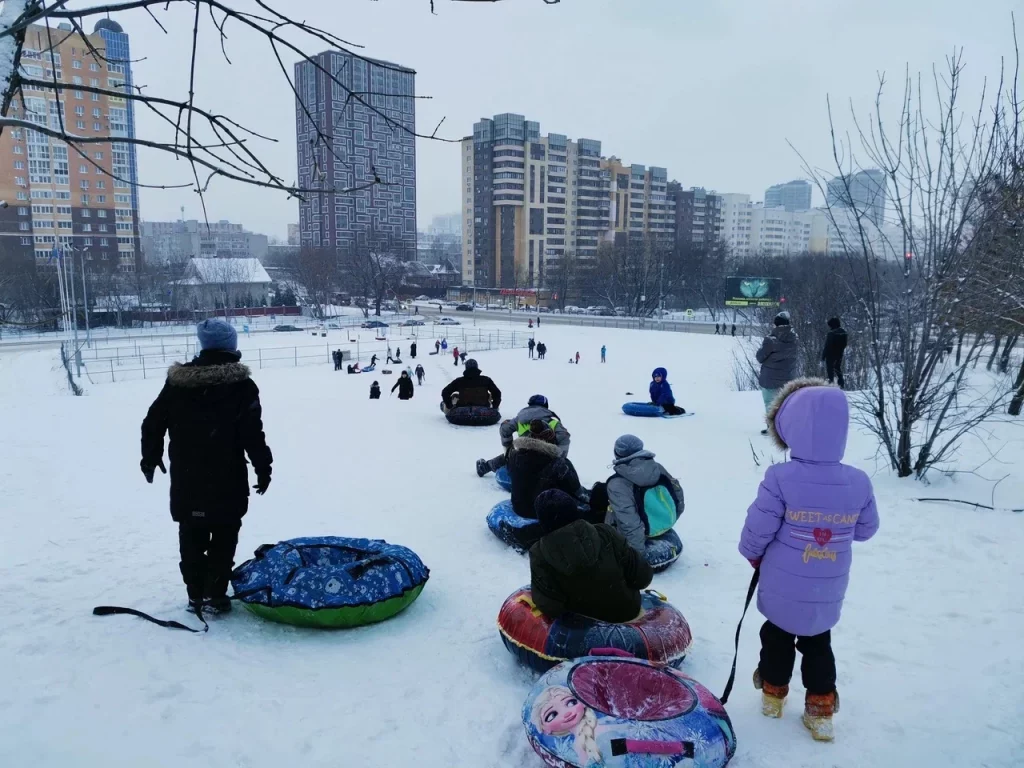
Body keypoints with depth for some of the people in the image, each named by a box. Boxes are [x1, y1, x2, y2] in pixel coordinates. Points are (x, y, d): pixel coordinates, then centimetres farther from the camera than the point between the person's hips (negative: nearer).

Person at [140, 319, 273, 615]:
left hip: (185, 479, 4)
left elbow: (153, 423, 8)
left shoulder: (177, 380, 2)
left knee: (192, 537, 14)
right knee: (224, 537, 6)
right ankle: (214, 594, 5)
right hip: (226, 479, -4)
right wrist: (263, 467, -3)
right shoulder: (240, 383, -10)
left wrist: (150, 457, 21)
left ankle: (195, 594, 21)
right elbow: (253, 433, -13)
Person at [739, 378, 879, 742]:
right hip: (828, 595, 2)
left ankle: (772, 694, 39)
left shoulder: (780, 478, -26)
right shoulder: (858, 482, -14)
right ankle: (821, 710, 31)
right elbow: (867, 530, 1)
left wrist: (752, 553, 3)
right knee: (818, 646, 23)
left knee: (777, 638, 22)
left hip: (782, 591, -2)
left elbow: (758, 529, -19)